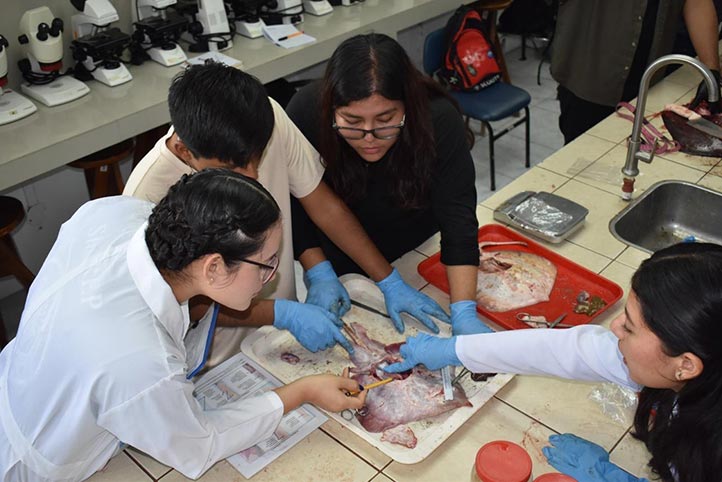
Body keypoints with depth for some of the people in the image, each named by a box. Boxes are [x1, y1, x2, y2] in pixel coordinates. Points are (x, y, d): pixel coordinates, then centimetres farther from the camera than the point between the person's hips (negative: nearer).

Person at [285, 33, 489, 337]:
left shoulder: (438, 119, -33)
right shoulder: (304, 112, -30)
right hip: (340, 262, 1)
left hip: (417, 253, -1)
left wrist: (463, 312, -41)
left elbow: (457, 216, -34)